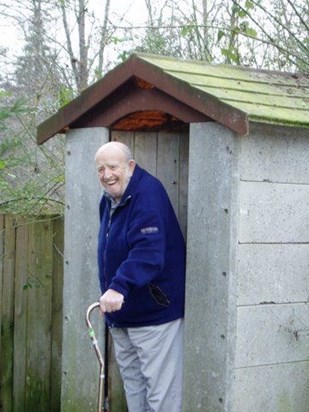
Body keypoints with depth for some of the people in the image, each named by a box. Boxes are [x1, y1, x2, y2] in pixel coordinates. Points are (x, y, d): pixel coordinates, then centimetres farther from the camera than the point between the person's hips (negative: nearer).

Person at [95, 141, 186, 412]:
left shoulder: (148, 194, -19)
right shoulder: (108, 201, 11)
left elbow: (149, 252, -32)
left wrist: (119, 287, -42)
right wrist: (108, 291, 17)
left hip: (155, 311, -9)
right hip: (121, 315, 9)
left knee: (160, 389, -5)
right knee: (132, 382, 18)